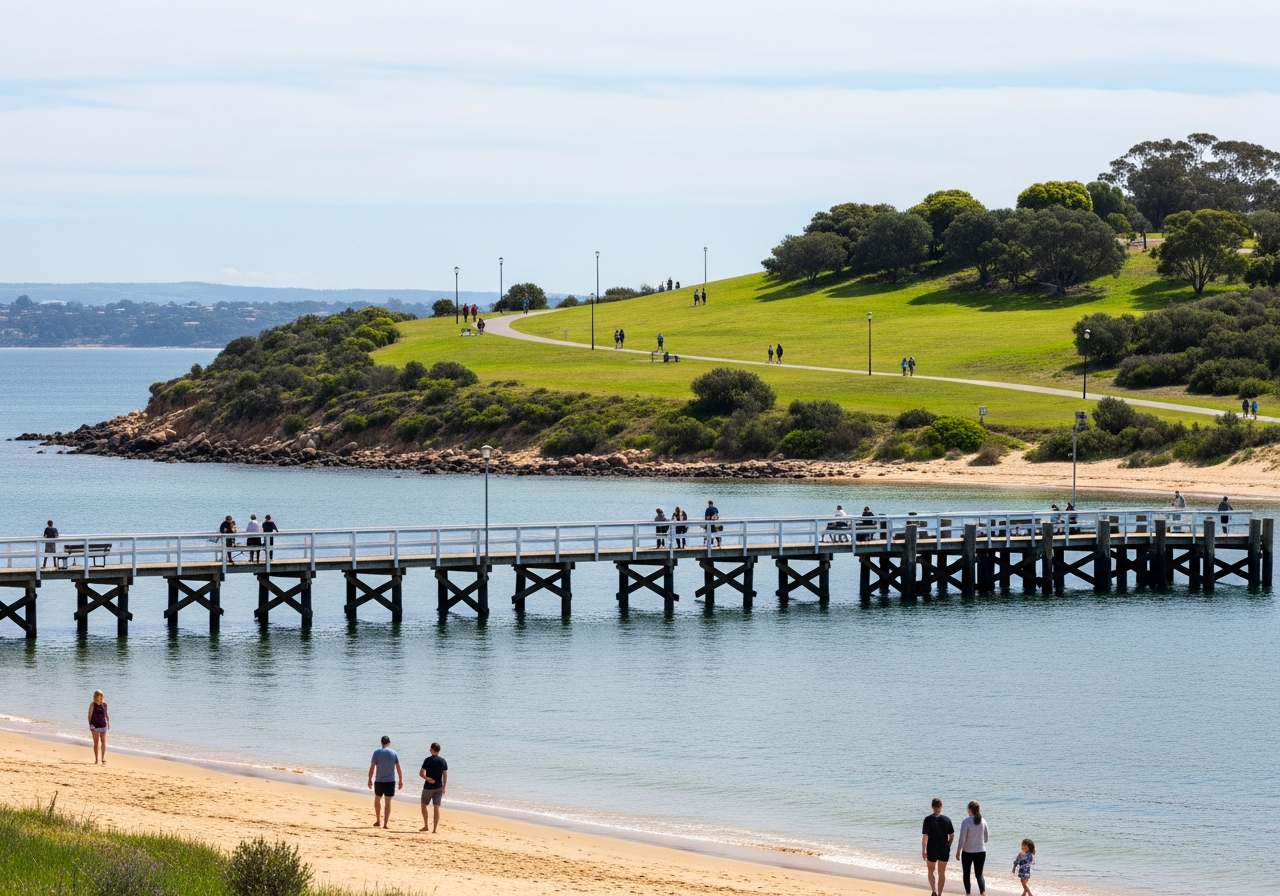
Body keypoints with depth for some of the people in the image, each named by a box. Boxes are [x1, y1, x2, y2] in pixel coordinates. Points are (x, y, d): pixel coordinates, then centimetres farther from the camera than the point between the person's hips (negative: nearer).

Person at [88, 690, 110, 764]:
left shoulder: (104, 704, 2)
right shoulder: (93, 705, -8)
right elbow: (90, 715, -8)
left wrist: (108, 722, 13)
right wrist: (90, 724, -18)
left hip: (103, 725, 3)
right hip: (95, 726, -3)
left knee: (103, 742, -3)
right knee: (96, 743, 4)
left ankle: (103, 759, 2)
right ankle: (96, 760, 12)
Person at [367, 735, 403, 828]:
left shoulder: (377, 753, -6)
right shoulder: (393, 753, -1)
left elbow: (372, 767, -8)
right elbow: (398, 768, 0)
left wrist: (370, 780, 0)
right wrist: (401, 780, 6)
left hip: (379, 781, -1)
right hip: (390, 781, 1)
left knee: (377, 799, 19)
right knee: (388, 802, 2)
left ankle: (378, 820, 23)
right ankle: (385, 823, -2)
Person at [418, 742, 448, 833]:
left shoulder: (428, 760, -9)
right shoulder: (443, 761, 1)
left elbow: (421, 773, -14)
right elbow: (445, 776, 3)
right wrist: (444, 788, 9)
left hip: (428, 787, -3)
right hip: (439, 787, 3)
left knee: (424, 805, 16)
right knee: (437, 807, 2)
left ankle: (425, 826, 16)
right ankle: (434, 828, -3)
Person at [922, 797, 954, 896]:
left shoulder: (928, 819, -11)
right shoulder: (946, 819, -2)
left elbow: (925, 836, -14)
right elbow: (952, 835, 3)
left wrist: (923, 851, -9)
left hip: (932, 850, -2)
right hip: (944, 850, 2)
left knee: (931, 871, 16)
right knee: (942, 873, 11)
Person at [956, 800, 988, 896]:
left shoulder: (966, 822, -15)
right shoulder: (983, 822, -2)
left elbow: (962, 839, -13)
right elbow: (985, 839, 6)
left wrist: (958, 852, 0)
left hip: (967, 852, -3)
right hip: (981, 852, 3)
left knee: (966, 874, 15)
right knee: (979, 874, 7)